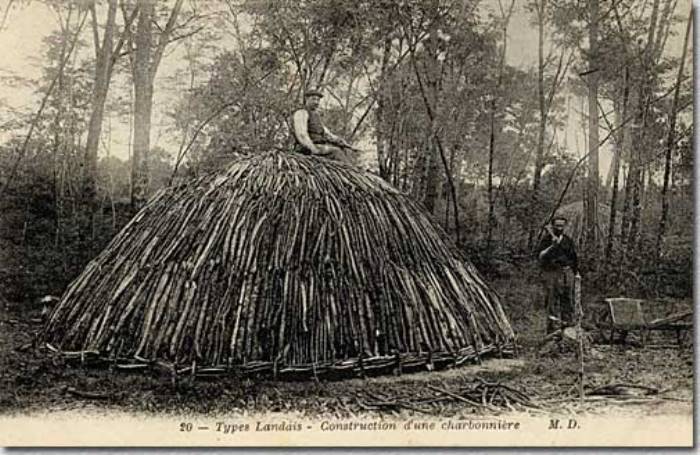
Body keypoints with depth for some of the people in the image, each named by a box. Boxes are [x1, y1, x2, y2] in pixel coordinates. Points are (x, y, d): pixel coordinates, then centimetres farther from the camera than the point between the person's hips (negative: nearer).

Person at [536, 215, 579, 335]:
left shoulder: (568, 240, 12)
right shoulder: (546, 239, 0)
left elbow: (574, 258, 18)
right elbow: (540, 256, -11)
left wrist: (576, 273, 13)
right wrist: (553, 245, -19)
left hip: (566, 273, 4)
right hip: (551, 273, -4)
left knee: (567, 300, 4)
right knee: (552, 302, -6)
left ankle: (567, 325, 11)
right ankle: (553, 326, -4)